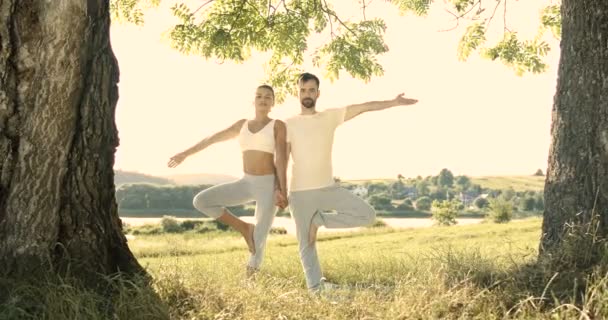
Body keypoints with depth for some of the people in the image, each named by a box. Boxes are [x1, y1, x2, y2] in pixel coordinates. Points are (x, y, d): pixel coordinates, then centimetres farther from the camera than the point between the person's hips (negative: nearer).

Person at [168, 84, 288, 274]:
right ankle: (245, 228, 4)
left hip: (268, 185, -5)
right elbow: (212, 139, 19)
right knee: (200, 202, -9)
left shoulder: (278, 125, -2)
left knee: (259, 241, -8)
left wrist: (282, 191, -22)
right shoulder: (243, 124, 14)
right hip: (246, 184, 5)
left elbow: (282, 159, -12)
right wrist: (185, 154, 24)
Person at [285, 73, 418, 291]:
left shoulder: (331, 116, 7)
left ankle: (320, 220, 2)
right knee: (306, 245, 1)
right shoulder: (289, 124, 0)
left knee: (367, 215, -8)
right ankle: (315, 289, 11)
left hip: (328, 188, 3)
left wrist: (394, 103, -2)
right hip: (300, 192, -3)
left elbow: (363, 107, 3)